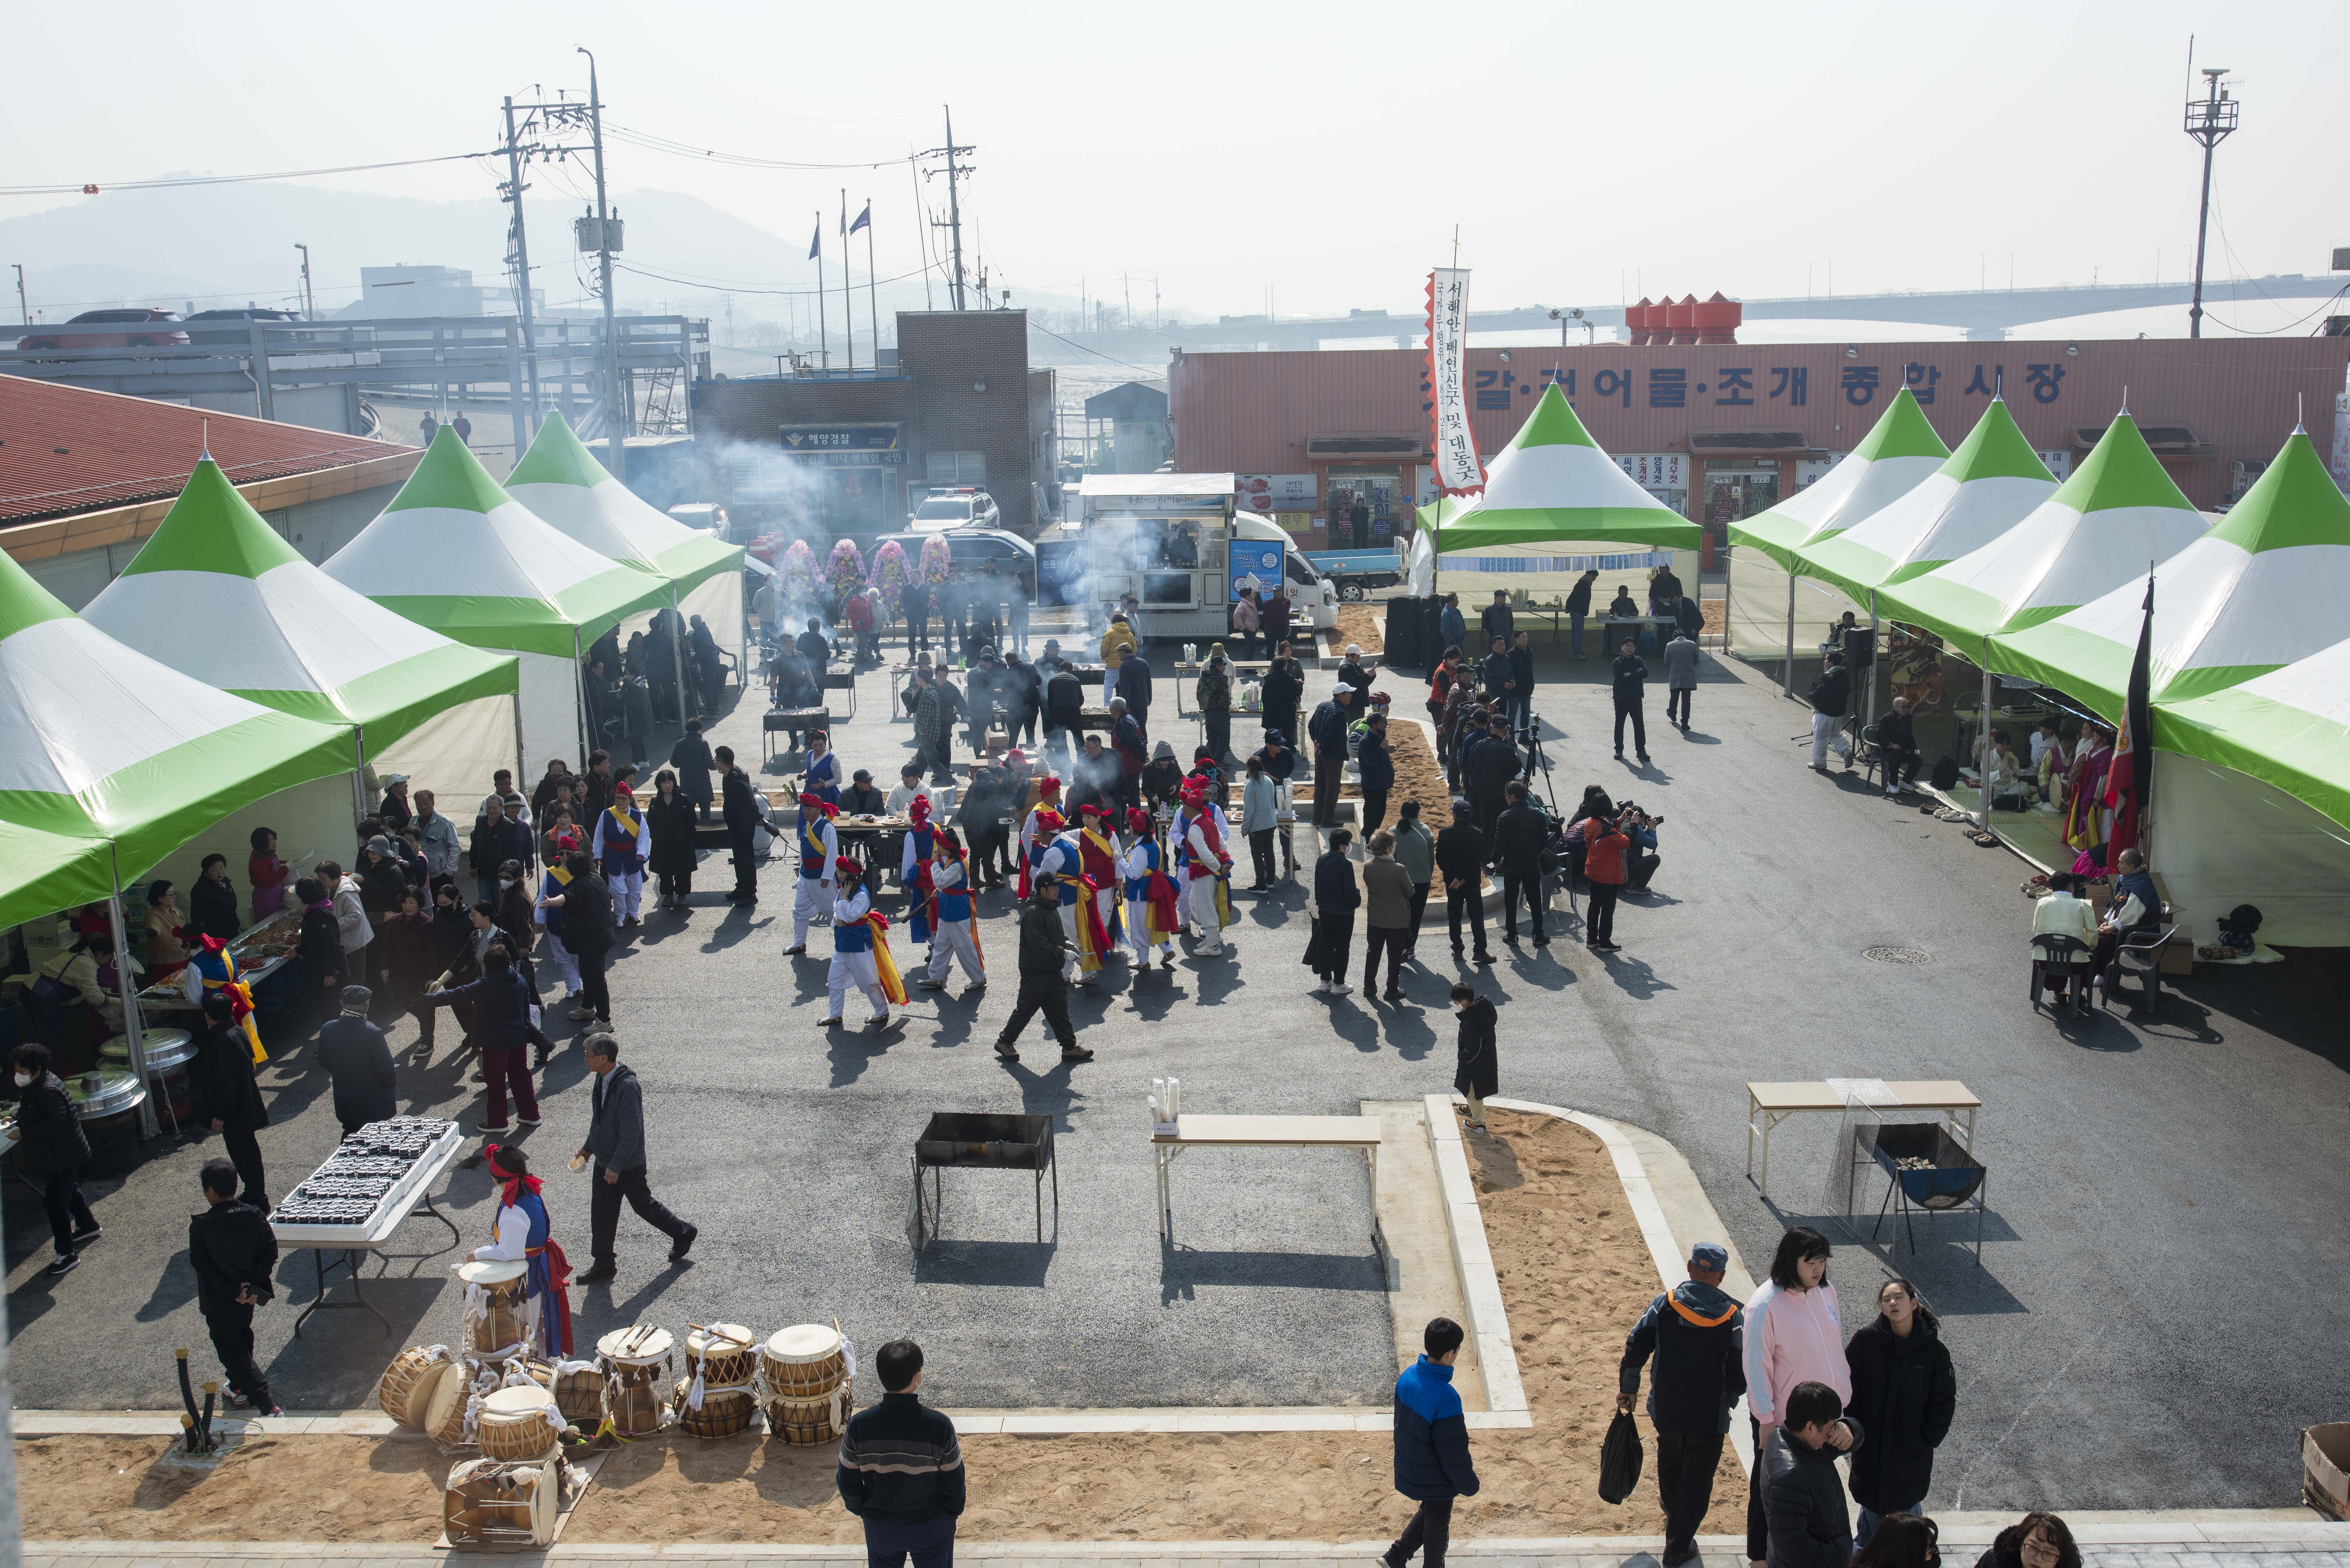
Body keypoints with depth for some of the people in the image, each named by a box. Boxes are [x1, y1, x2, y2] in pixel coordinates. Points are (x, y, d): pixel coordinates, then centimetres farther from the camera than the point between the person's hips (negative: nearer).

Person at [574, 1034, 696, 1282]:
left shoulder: (627, 1087, -29)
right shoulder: (602, 1080, 0)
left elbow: (631, 1133, -27)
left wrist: (616, 1166, -23)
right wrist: (588, 1147, 21)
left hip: (627, 1164, -8)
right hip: (604, 1160, 8)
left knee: (643, 1204, 10)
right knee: (601, 1211, 10)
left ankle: (682, 1233, 30)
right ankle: (603, 1263, 22)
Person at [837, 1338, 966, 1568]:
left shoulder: (859, 1425, -21)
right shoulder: (940, 1426, -26)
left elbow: (847, 1482, -9)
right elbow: (954, 1483, -14)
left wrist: (859, 1510, 11)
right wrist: (953, 1512, 6)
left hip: (879, 1527, 2)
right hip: (932, 1527, -1)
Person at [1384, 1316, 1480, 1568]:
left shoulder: (1408, 1376, -12)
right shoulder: (1446, 1399, -36)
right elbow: (1454, 1452, -25)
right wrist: (1469, 1485, -8)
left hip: (1409, 1470, 7)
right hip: (1435, 1480, -7)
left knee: (1428, 1513, 30)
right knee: (1437, 1529, 19)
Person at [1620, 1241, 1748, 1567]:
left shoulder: (1664, 1304, -12)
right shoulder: (1732, 1317, -16)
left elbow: (1635, 1347, -8)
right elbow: (1740, 1376, -13)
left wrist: (1628, 1389, 7)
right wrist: (1727, 1403, 8)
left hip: (1665, 1409, 3)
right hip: (1709, 1416, -3)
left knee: (1670, 1466, 29)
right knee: (1697, 1482, 14)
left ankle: (1674, 1517, 55)